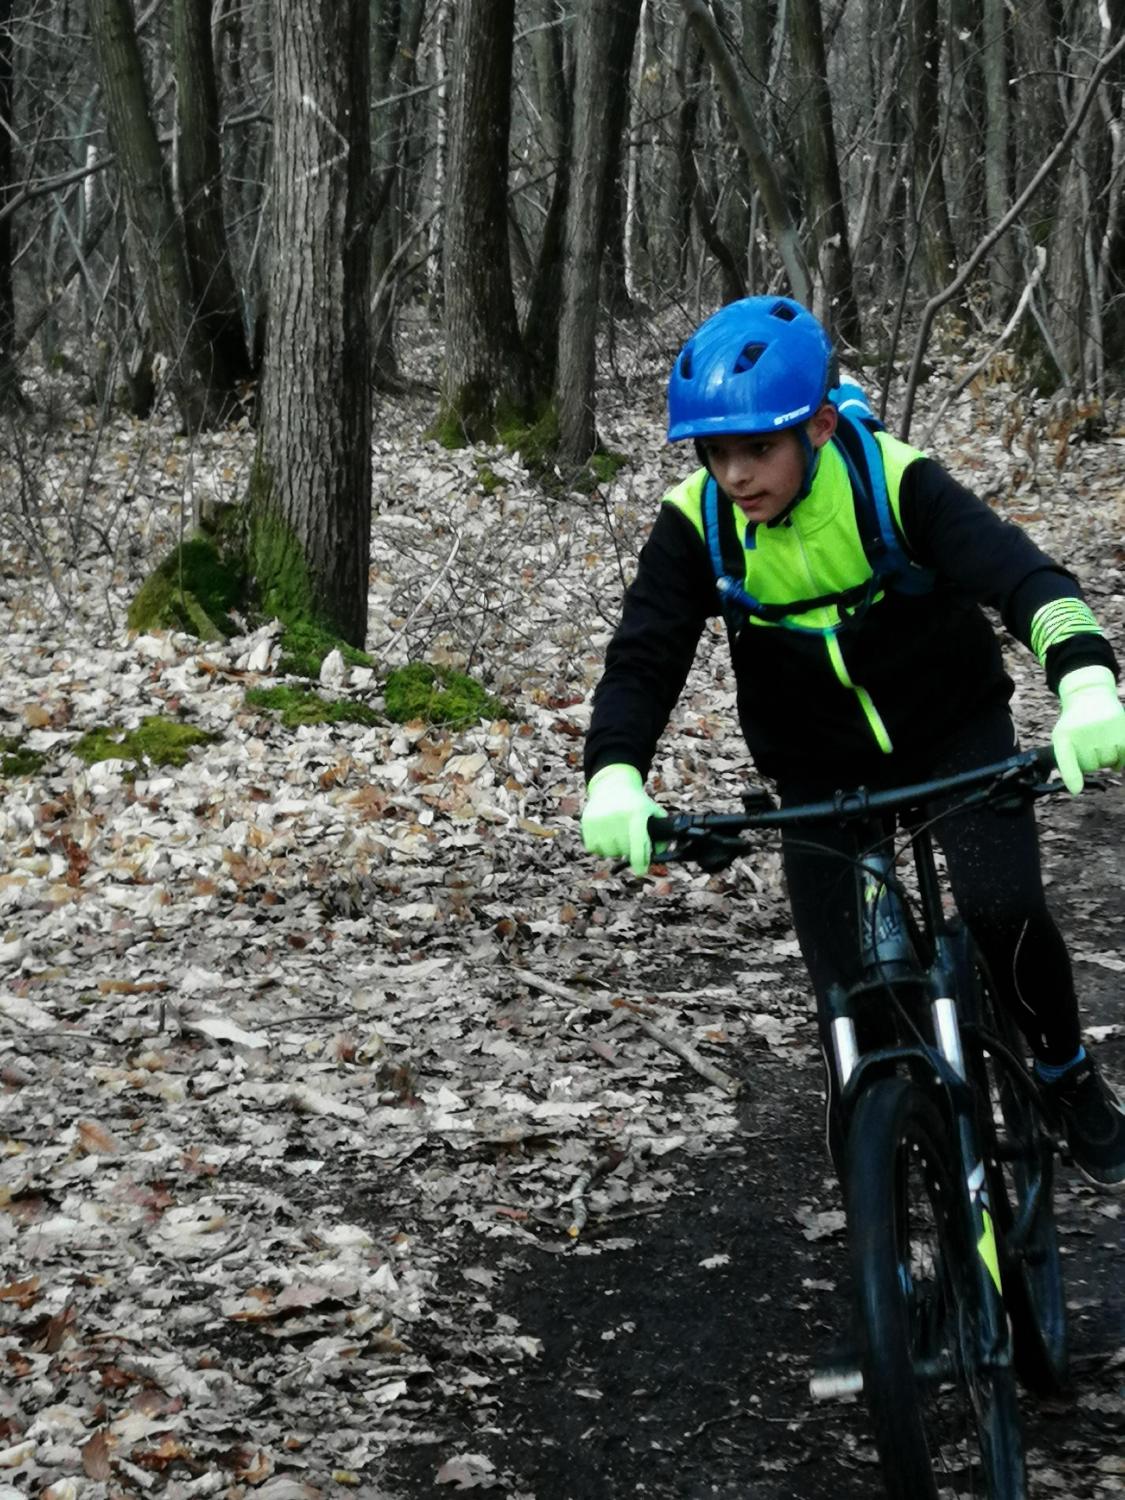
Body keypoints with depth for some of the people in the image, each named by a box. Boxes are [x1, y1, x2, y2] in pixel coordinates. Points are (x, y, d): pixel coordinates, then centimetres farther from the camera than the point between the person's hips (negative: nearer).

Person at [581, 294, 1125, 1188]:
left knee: (1003, 910, -24)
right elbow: (643, 660, -21)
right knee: (849, 997, -5)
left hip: (954, 730, -2)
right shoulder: (696, 525, -18)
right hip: (823, 773, 2)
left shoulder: (892, 480, -25)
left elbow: (1018, 572, -37)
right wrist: (615, 776, -42)